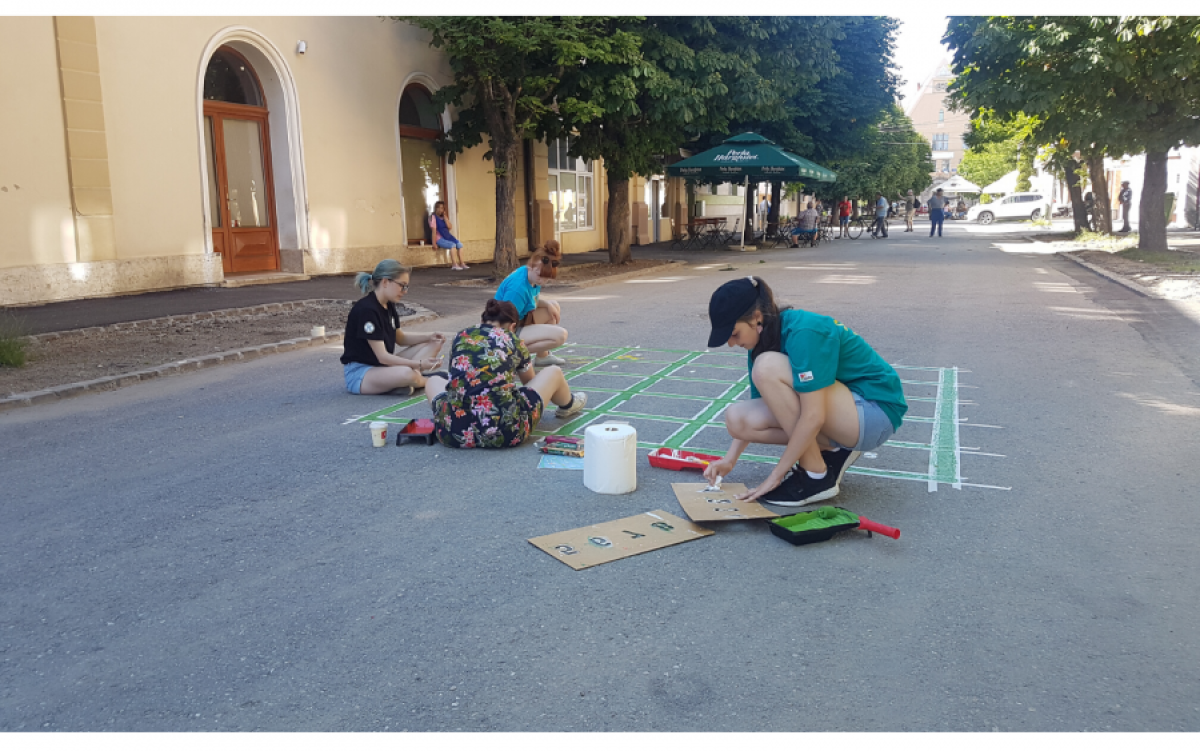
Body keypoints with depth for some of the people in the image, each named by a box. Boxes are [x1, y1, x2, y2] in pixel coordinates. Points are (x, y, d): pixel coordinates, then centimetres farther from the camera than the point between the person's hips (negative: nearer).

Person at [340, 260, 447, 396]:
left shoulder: (389, 305, 6)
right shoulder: (367, 310, -22)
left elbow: (399, 338, 18)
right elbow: (382, 356, -24)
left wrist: (429, 337, 2)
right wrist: (419, 364, -27)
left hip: (383, 365, 10)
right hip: (358, 372, -10)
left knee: (434, 344, 2)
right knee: (406, 373, -40)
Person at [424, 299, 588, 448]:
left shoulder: (461, 337, 13)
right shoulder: (513, 342, 9)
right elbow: (530, 381, 29)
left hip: (454, 433, 2)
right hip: (504, 432, -2)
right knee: (553, 372, 22)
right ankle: (567, 406, 51)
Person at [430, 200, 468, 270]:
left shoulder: (443, 217, 13)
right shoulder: (433, 217, -7)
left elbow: (449, 227, 0)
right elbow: (434, 230, -14)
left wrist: (444, 216, -5)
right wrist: (434, 243, -18)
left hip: (448, 236, 7)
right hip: (439, 238, -7)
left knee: (459, 244, -14)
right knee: (452, 245, -29)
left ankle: (462, 264, -13)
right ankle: (455, 265, -27)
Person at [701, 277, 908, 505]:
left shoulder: (803, 333, -25)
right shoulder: (763, 340, 1)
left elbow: (813, 417, -28)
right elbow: (760, 403, 12)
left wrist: (776, 475, -20)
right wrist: (730, 459, 4)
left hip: (877, 413, -8)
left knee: (769, 368, -27)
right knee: (737, 418, -8)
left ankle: (817, 478, -16)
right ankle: (833, 451, 4)